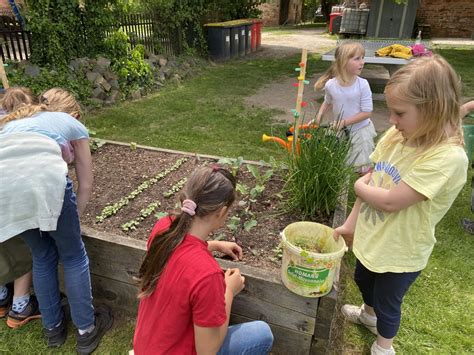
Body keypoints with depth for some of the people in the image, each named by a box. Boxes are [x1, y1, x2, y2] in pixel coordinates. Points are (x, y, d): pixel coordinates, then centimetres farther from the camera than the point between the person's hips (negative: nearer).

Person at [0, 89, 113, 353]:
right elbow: (86, 185, 25)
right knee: (74, 256, 18)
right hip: (43, 177, -4)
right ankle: (87, 329, 31)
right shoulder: (73, 124, 28)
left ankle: (53, 328, 42)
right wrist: (72, 220, 35)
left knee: (42, 256, 26)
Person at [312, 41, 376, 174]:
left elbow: (367, 112, -19)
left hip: (360, 130, -2)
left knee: (364, 169, 4)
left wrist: (346, 122, -25)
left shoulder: (363, 85, -21)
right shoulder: (330, 85, -14)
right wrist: (319, 117, -6)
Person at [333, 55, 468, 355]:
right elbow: (370, 180, -1)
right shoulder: (395, 136, -10)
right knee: (363, 280, 32)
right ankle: (369, 314, 65)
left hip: (401, 252, -7)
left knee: (387, 301, 19)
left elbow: (389, 201, -32)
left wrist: (359, 186, -14)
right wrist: (351, 223, 2)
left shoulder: (447, 157, -31)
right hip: (371, 236, 7)